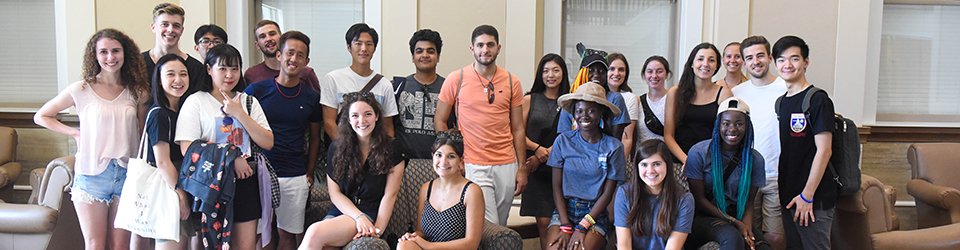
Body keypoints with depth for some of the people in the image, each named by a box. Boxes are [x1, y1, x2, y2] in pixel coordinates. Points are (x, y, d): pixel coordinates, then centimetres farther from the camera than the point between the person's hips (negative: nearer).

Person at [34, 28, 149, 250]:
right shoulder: (81, 90, -2)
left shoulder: (137, 91, 5)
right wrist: (75, 133, -3)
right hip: (91, 173, -2)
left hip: (126, 173, 2)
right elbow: (41, 117, 9)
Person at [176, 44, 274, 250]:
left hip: (246, 181, 3)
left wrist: (239, 113, -6)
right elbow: (188, 149, -10)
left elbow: (267, 143, 1)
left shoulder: (249, 101, 12)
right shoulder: (196, 102, 1)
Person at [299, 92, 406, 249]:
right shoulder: (336, 148, 7)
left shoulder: (392, 150, -1)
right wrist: (359, 216, -11)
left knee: (315, 233, -27)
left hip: (371, 213, -3)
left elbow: (389, 195, -4)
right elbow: (335, 193, 5)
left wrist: (377, 230, -13)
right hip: (340, 211, 3)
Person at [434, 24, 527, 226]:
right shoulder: (456, 79, -2)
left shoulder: (512, 82, 6)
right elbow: (439, 121, 4)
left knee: (501, 229, 12)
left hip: (506, 164, 3)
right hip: (473, 165, -3)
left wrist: (522, 168, 4)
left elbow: (517, 128, 9)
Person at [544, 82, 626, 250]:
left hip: (595, 213, -1)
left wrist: (582, 227, -11)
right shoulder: (563, 141, 3)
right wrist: (565, 226, -10)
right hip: (564, 210, 1)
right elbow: (557, 187, 2)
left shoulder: (613, 147, 0)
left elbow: (607, 194, -1)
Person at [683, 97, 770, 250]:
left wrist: (747, 227, -15)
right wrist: (735, 222, -15)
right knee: (732, 237, -33)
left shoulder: (755, 159, 4)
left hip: (738, 218, 3)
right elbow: (699, 199, -7)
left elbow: (748, 202, 6)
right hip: (703, 216, -3)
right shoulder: (699, 153, -6)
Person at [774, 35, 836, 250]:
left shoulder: (817, 100, -9)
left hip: (814, 199, -7)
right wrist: (784, 192, 9)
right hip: (788, 196, 7)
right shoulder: (781, 101, 12)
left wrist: (807, 195, -16)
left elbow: (824, 150, -14)